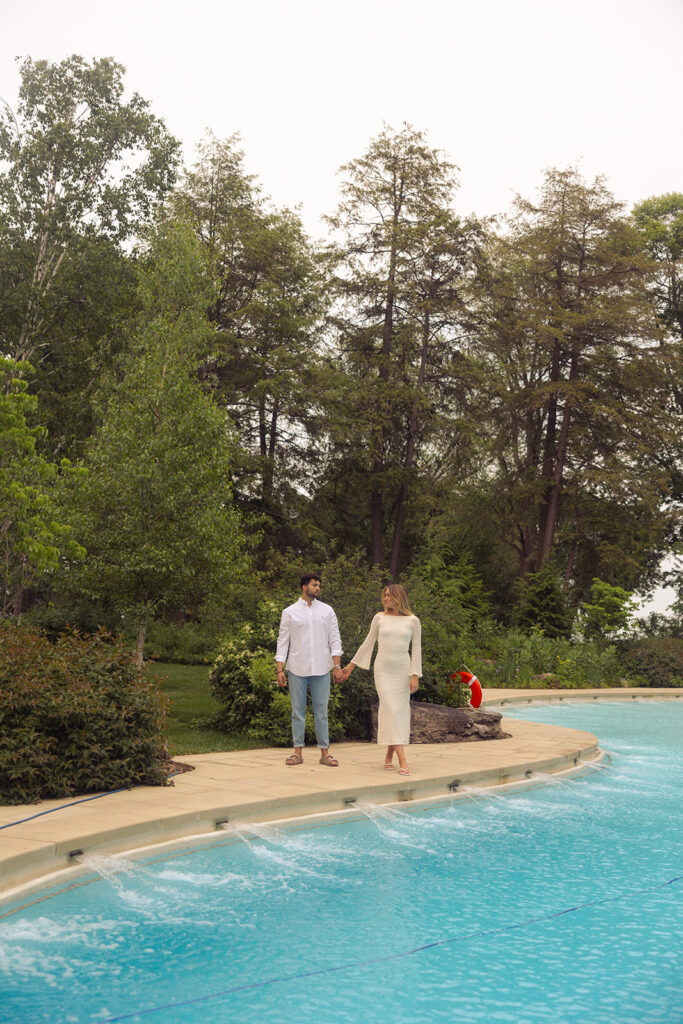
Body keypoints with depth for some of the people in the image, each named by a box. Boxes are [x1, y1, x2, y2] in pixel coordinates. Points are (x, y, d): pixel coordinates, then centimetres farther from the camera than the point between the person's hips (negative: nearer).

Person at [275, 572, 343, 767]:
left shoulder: (327, 611, 8)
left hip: (321, 669, 1)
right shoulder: (290, 612, 4)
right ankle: (298, 751, 12)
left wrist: (337, 666, -2)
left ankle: (325, 752, 8)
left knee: (321, 711, 3)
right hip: (297, 669, -1)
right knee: (298, 711, 4)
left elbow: (335, 639, 7)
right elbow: (283, 641, 3)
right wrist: (280, 670, -4)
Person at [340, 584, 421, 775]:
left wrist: (415, 676, -5)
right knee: (391, 711, -10)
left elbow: (416, 650, 2)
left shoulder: (413, 621, 2)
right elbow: (368, 643, 12)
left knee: (401, 712, 1)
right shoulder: (379, 618, 4)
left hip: (403, 671, 1)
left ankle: (389, 755, 16)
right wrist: (351, 666, 13)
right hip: (383, 671, 0)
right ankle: (402, 761, -14)